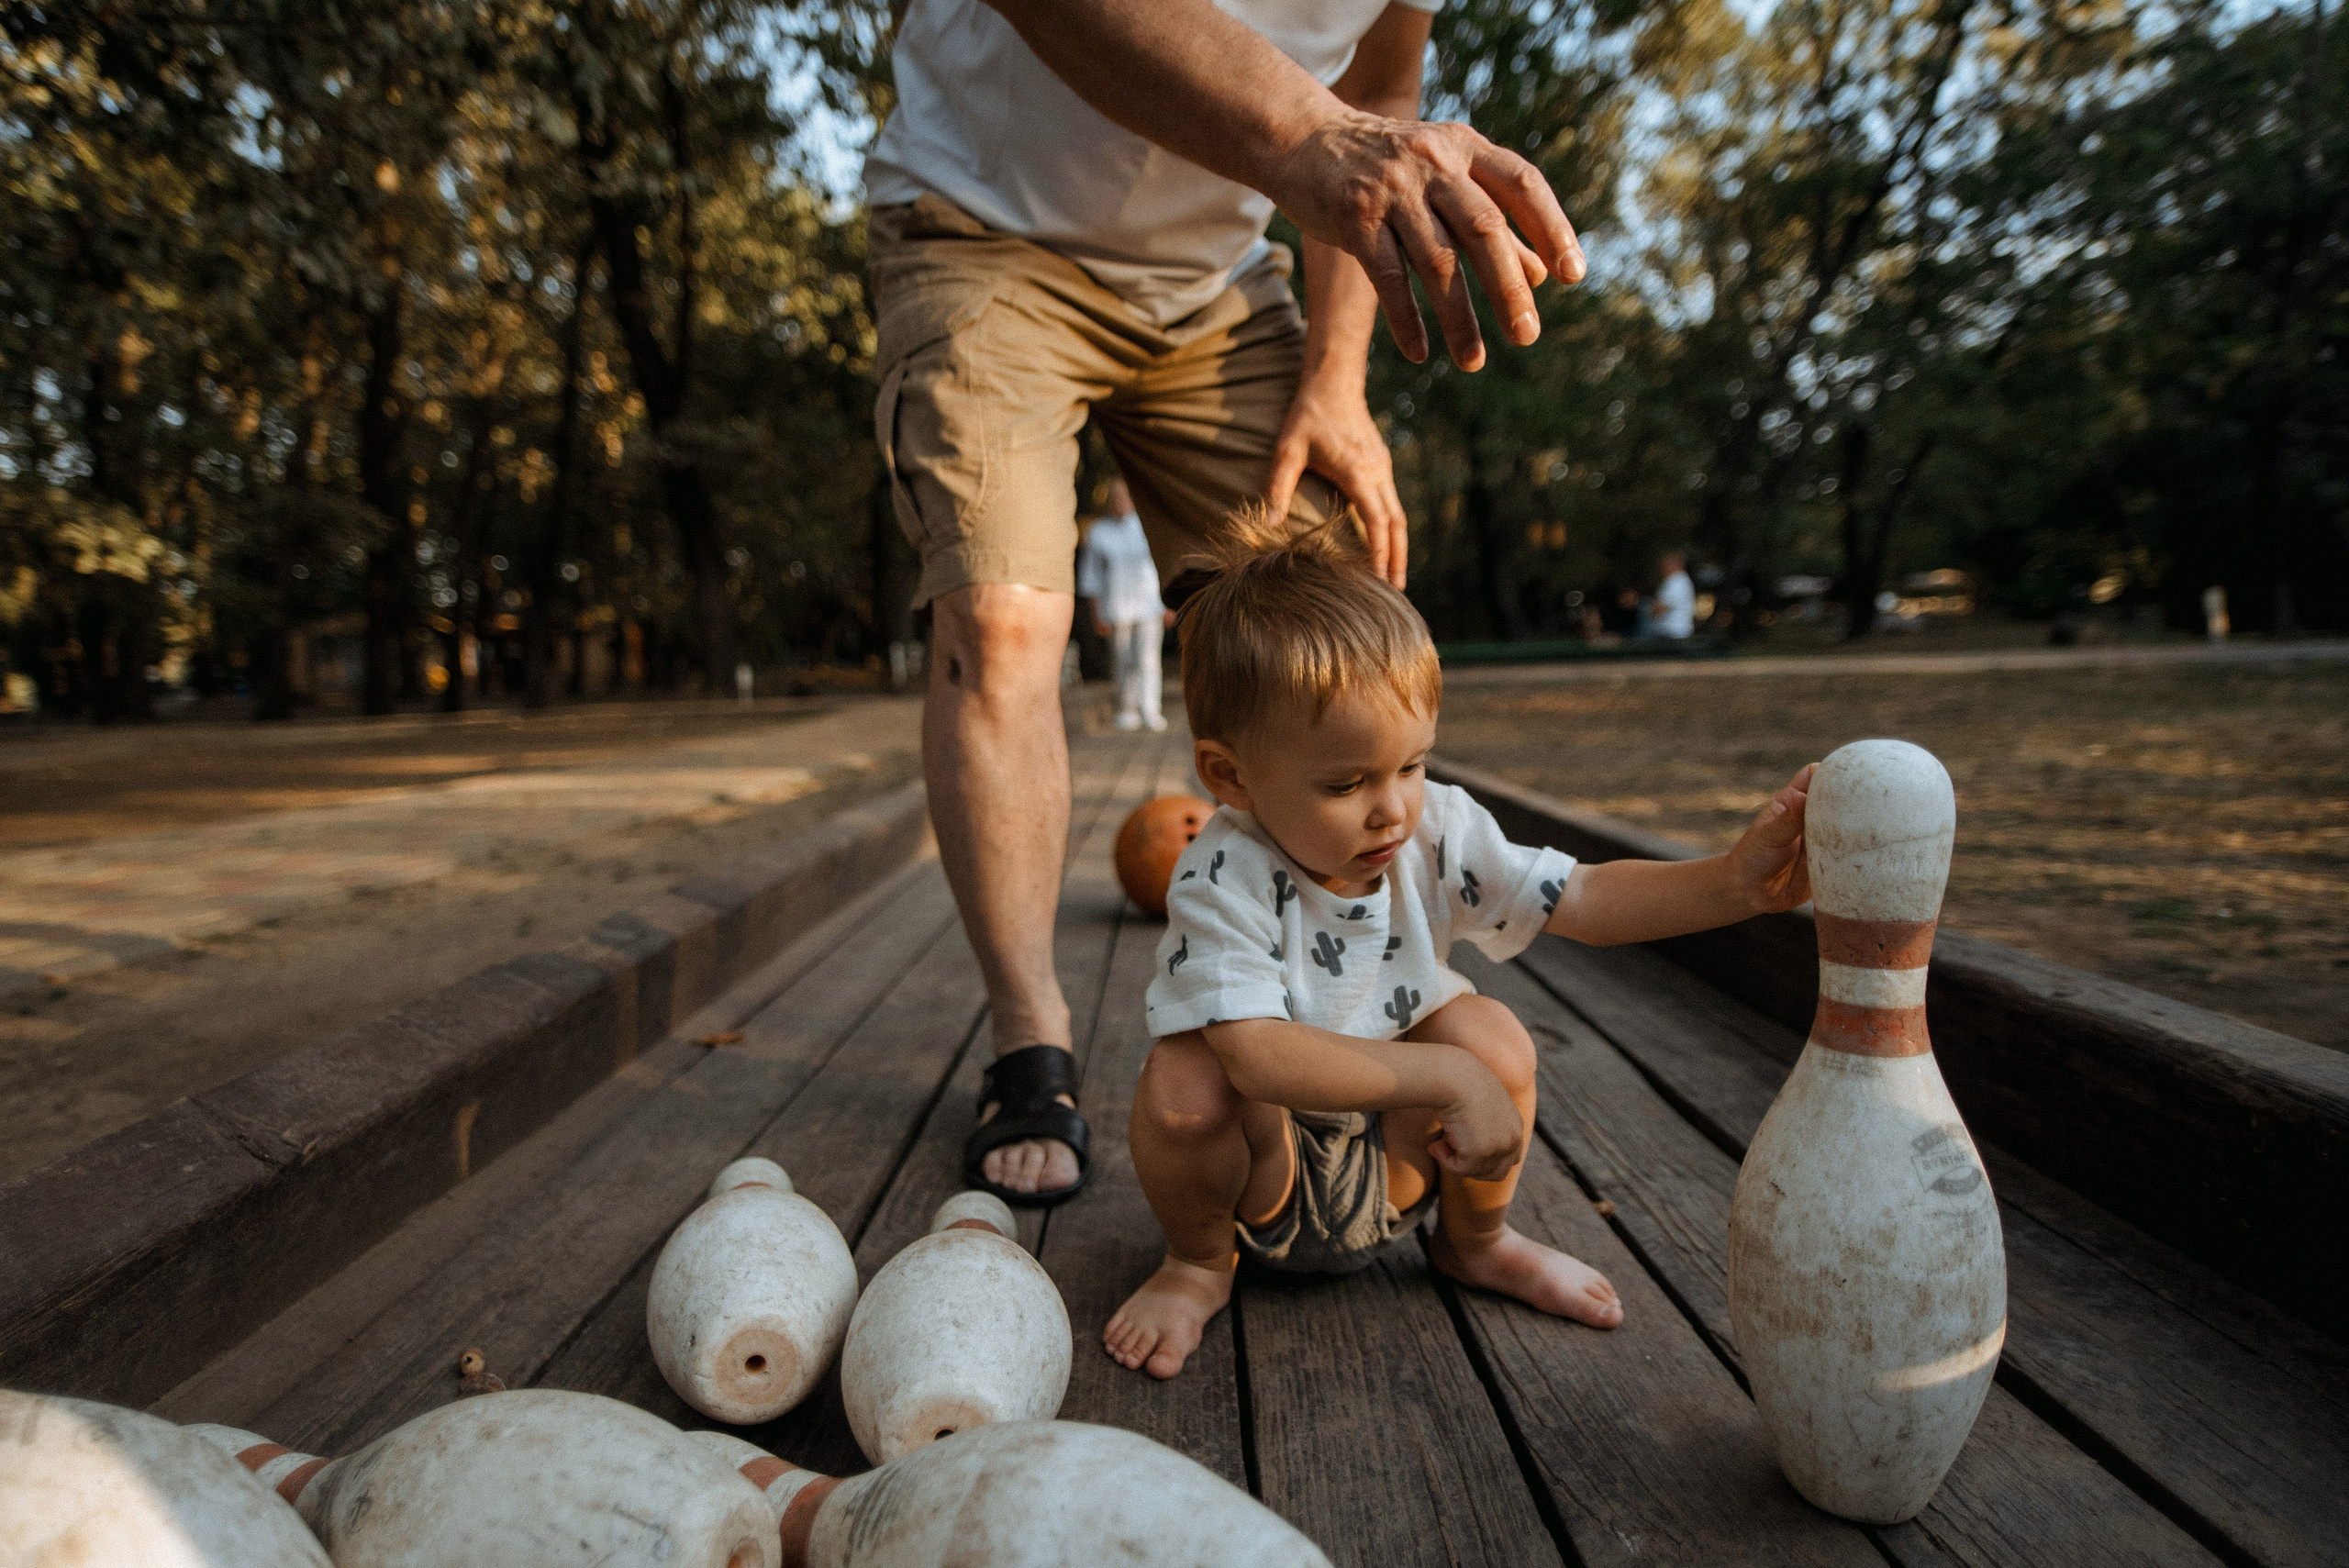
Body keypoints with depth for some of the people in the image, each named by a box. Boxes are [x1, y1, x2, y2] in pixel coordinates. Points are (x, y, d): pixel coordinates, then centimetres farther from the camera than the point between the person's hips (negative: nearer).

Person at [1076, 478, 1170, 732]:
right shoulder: (1098, 532, 6)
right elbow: (1092, 574, 8)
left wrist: (1169, 604, 5)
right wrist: (1097, 613, 3)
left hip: (1148, 604, -1)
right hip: (1116, 609, 1)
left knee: (1147, 658, -12)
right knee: (1125, 662, 5)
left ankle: (1150, 712, -17)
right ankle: (1127, 711, 15)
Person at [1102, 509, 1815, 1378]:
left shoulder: (1437, 829, -14)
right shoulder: (1224, 881, -31)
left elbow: (1584, 899, -12)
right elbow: (1260, 1055, -42)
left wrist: (1732, 883, -28)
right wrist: (1448, 1078, -43)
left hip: (1394, 1165, 4)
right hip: (1265, 1176, -4)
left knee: (1494, 1037, -23)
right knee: (1183, 1081, -35)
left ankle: (1475, 1241, 11)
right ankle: (1199, 1264, 2)